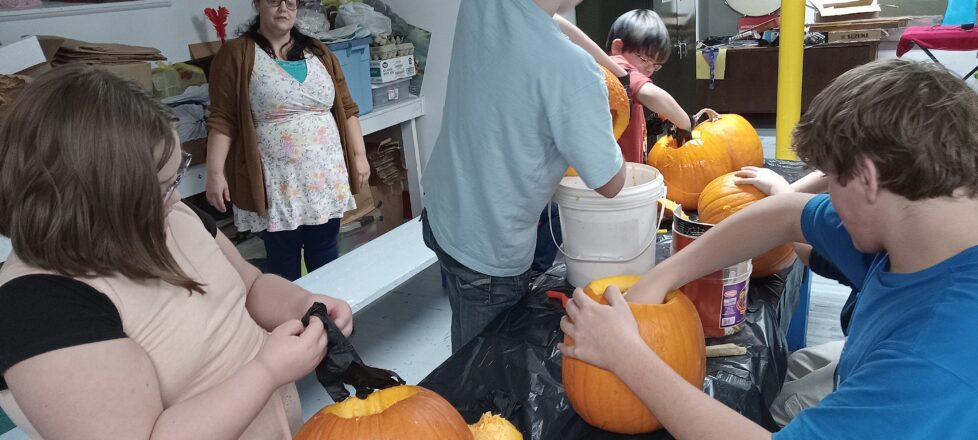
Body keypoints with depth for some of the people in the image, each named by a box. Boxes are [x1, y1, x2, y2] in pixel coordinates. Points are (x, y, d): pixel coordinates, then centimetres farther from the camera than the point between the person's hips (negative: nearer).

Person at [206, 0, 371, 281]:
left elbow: (346, 108, 10)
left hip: (326, 177, 4)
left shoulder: (318, 53, 9)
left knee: (325, 253, 12)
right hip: (276, 184, -3)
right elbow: (223, 120, -6)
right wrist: (215, 172, -13)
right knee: (283, 261, 6)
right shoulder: (236, 55, -3)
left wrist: (359, 155, 5)